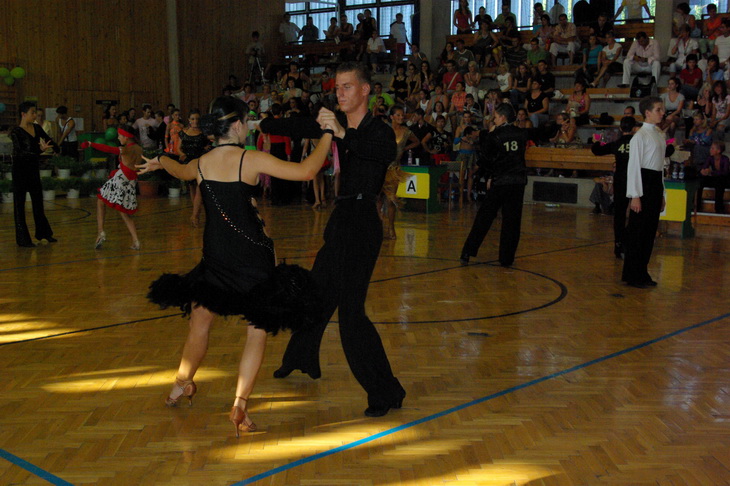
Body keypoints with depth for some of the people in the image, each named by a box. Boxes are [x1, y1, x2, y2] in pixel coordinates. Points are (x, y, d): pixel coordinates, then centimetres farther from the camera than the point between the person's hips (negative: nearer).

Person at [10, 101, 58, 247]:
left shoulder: (36, 128, 3)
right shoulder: (16, 132, -16)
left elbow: (48, 140, 21)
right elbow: (19, 152, -27)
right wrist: (40, 150, -38)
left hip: (33, 169, 7)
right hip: (20, 171, -7)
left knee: (38, 202, 14)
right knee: (19, 204, 1)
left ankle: (43, 234, 27)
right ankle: (22, 239, 6)